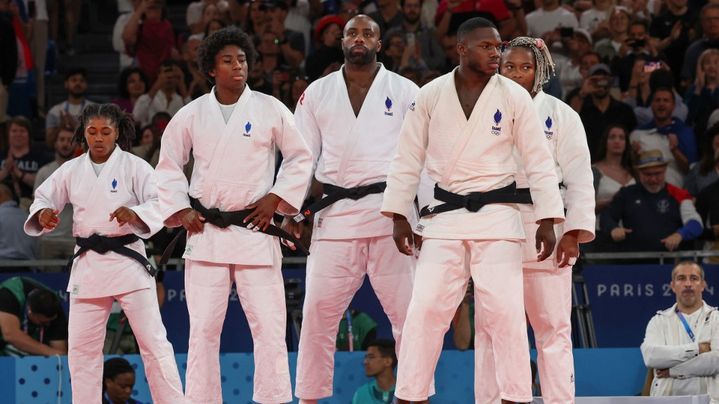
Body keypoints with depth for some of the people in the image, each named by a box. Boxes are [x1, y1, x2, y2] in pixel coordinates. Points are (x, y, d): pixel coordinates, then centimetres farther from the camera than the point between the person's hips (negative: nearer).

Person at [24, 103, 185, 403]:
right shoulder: (71, 170, 7)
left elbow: (160, 202, -11)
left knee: (153, 340, -5)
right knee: (81, 346, 8)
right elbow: (43, 197, 13)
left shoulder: (134, 167, -4)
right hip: (87, 264, 4)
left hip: (127, 260, -4)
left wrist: (134, 214, -32)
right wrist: (43, 213, -11)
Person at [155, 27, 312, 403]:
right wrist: (181, 210, 3)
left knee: (268, 323, -4)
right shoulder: (191, 115, 4)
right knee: (203, 327, 3)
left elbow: (300, 157, 9)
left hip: (254, 229, -1)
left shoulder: (270, 110, 1)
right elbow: (168, 167, 14)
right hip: (205, 232, 1)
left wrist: (276, 198, -1)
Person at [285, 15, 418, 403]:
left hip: (388, 212, -2)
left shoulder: (404, 91, 6)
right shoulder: (318, 93, 11)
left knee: (407, 311, -3)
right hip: (334, 213, 2)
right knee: (318, 312, 2)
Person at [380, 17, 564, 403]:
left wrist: (547, 220, -3)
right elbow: (408, 159, 7)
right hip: (444, 217, 1)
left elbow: (539, 161, 2)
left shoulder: (514, 97, 0)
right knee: (425, 309, -3)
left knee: (504, 312, -4)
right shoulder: (430, 96, 2)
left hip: (497, 216, -1)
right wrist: (399, 216, 4)